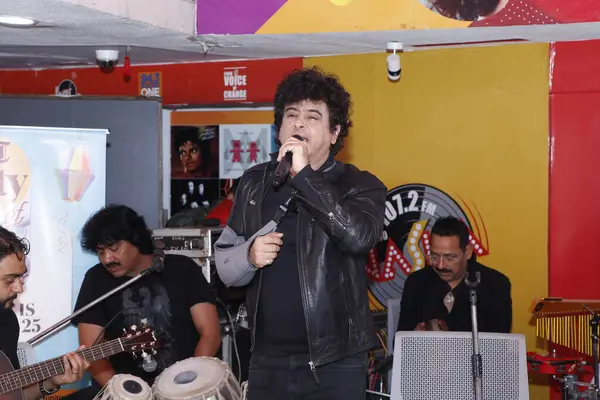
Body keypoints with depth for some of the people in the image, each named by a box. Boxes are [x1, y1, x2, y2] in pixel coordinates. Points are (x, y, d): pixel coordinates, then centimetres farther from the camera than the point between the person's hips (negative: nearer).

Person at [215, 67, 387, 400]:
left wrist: (304, 175, -23)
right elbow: (223, 265, 11)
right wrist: (249, 256, -10)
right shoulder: (254, 184, 8)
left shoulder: (359, 185, -3)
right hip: (266, 361, 3)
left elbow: (358, 236, -24)